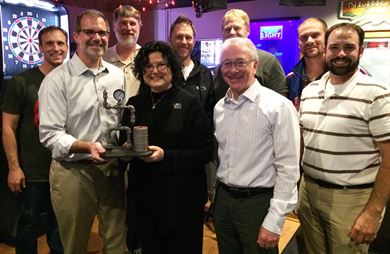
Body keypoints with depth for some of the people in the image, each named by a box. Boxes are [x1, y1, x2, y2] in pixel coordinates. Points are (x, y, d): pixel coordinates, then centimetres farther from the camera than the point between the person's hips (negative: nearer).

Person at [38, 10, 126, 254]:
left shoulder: (117, 75, 7)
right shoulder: (57, 79, -8)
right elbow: (50, 134, -11)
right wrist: (87, 146, -25)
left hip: (112, 169, 4)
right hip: (73, 171, -4)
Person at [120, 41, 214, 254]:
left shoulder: (189, 103, -8)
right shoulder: (134, 104, 6)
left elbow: (206, 152, -11)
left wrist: (166, 156, -22)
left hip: (182, 198, -4)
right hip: (143, 196, 4)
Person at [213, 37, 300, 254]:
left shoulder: (278, 106, -15)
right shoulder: (219, 107, 5)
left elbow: (288, 169, -16)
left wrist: (274, 222, -16)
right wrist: (212, 195, 16)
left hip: (258, 202, -5)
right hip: (223, 200, 6)